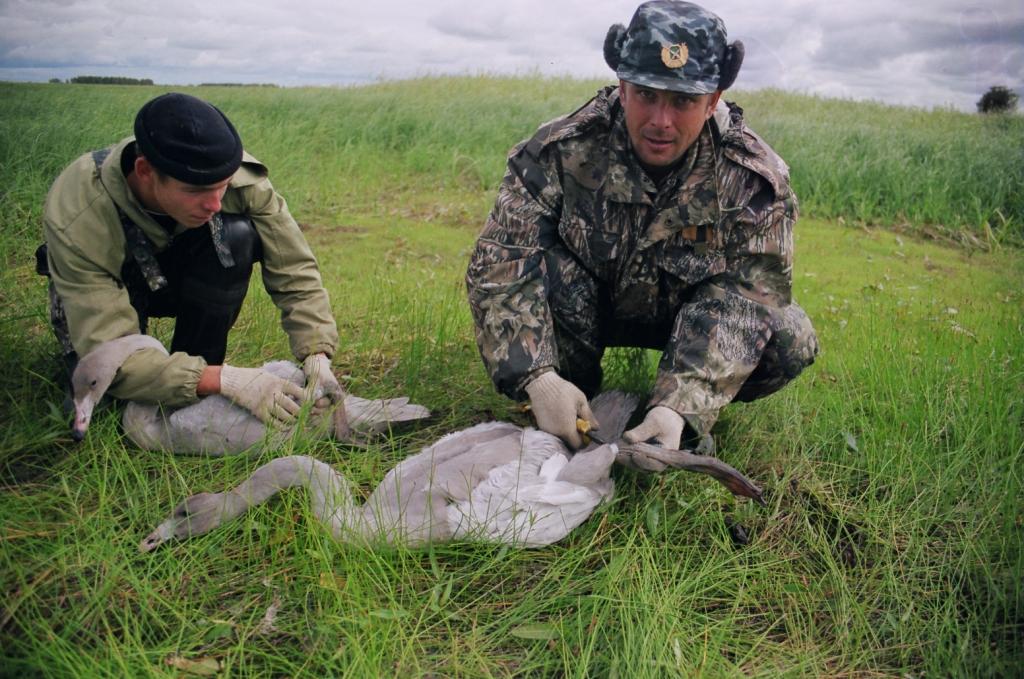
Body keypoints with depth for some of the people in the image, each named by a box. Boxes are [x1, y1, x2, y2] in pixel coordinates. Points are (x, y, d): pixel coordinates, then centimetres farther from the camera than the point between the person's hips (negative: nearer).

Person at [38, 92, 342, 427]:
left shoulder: (238, 174, -33)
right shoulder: (75, 219, -39)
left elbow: (293, 269, -24)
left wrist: (317, 354, -37)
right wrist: (226, 380, -50)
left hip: (183, 273, 2)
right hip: (103, 289, -2)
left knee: (236, 235, -29)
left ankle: (198, 374, -14)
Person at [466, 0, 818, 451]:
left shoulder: (755, 180, -23)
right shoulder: (559, 151, -25)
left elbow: (745, 301, -29)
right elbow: (498, 266, -30)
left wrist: (682, 409, -45)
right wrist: (537, 378, -44)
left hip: (691, 312, 1)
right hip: (580, 310, 0)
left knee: (791, 338, -26)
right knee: (539, 266, -32)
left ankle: (691, 419, 1)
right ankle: (575, 390, -6)